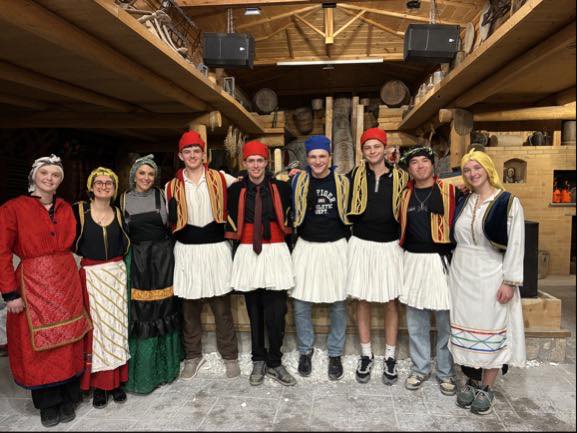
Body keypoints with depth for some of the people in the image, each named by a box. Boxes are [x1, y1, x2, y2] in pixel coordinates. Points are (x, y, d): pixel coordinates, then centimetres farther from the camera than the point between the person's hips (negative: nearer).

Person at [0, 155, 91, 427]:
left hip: (67, 284, 4)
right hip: (33, 285, -3)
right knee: (38, 346, 6)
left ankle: (67, 399, 26)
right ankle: (48, 404, 24)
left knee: (67, 343, 10)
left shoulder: (66, 208, 8)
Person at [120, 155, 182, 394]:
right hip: (136, 259, 0)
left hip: (162, 257, 0)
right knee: (139, 311, 1)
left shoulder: (162, 195, 2)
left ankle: (165, 365, 23)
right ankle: (142, 371, 15)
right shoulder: (124, 199, 5)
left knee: (163, 307, 6)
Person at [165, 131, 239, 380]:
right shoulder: (173, 186, 5)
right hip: (187, 251, 2)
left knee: (222, 307, 7)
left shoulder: (221, 179, 1)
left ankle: (229, 356, 23)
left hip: (216, 249, -1)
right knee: (189, 308, 11)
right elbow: (172, 221, 13)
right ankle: (193, 356, 29)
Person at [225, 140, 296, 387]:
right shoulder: (236, 190, 3)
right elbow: (231, 222, 11)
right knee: (254, 311, 9)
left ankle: (274, 363, 16)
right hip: (248, 254, 1)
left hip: (276, 253, -1)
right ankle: (258, 361, 25)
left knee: (276, 311, -3)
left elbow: (290, 217, 10)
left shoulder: (280, 187, 0)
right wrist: (236, 243, 8)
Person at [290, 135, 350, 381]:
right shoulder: (298, 181, 0)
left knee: (338, 304, 8)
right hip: (306, 247, 0)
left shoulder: (342, 182, 0)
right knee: (301, 304, 5)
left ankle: (335, 354, 27)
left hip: (335, 248, 0)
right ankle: (305, 351, 28)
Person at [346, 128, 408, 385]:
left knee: (390, 303, 9)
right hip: (361, 245, 1)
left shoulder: (399, 176, -1)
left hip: (389, 246, 0)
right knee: (362, 302, 9)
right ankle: (366, 355, 26)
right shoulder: (356, 175, 0)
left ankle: (390, 357, 25)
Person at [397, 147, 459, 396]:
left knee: (446, 320, 4)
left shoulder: (449, 190, -2)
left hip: (442, 261, -3)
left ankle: (446, 373, 22)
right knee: (415, 321, 12)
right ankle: (420, 368, 28)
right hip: (413, 261, 3)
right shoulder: (405, 194, 8)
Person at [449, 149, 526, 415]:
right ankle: (472, 381, 23)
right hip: (462, 275, 5)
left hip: (491, 276, -4)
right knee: (466, 329, 8)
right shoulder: (463, 202, 8)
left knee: (491, 331, 2)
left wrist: (509, 281, -13)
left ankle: (487, 388, 17)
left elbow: (516, 245, -9)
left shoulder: (508, 202, -6)